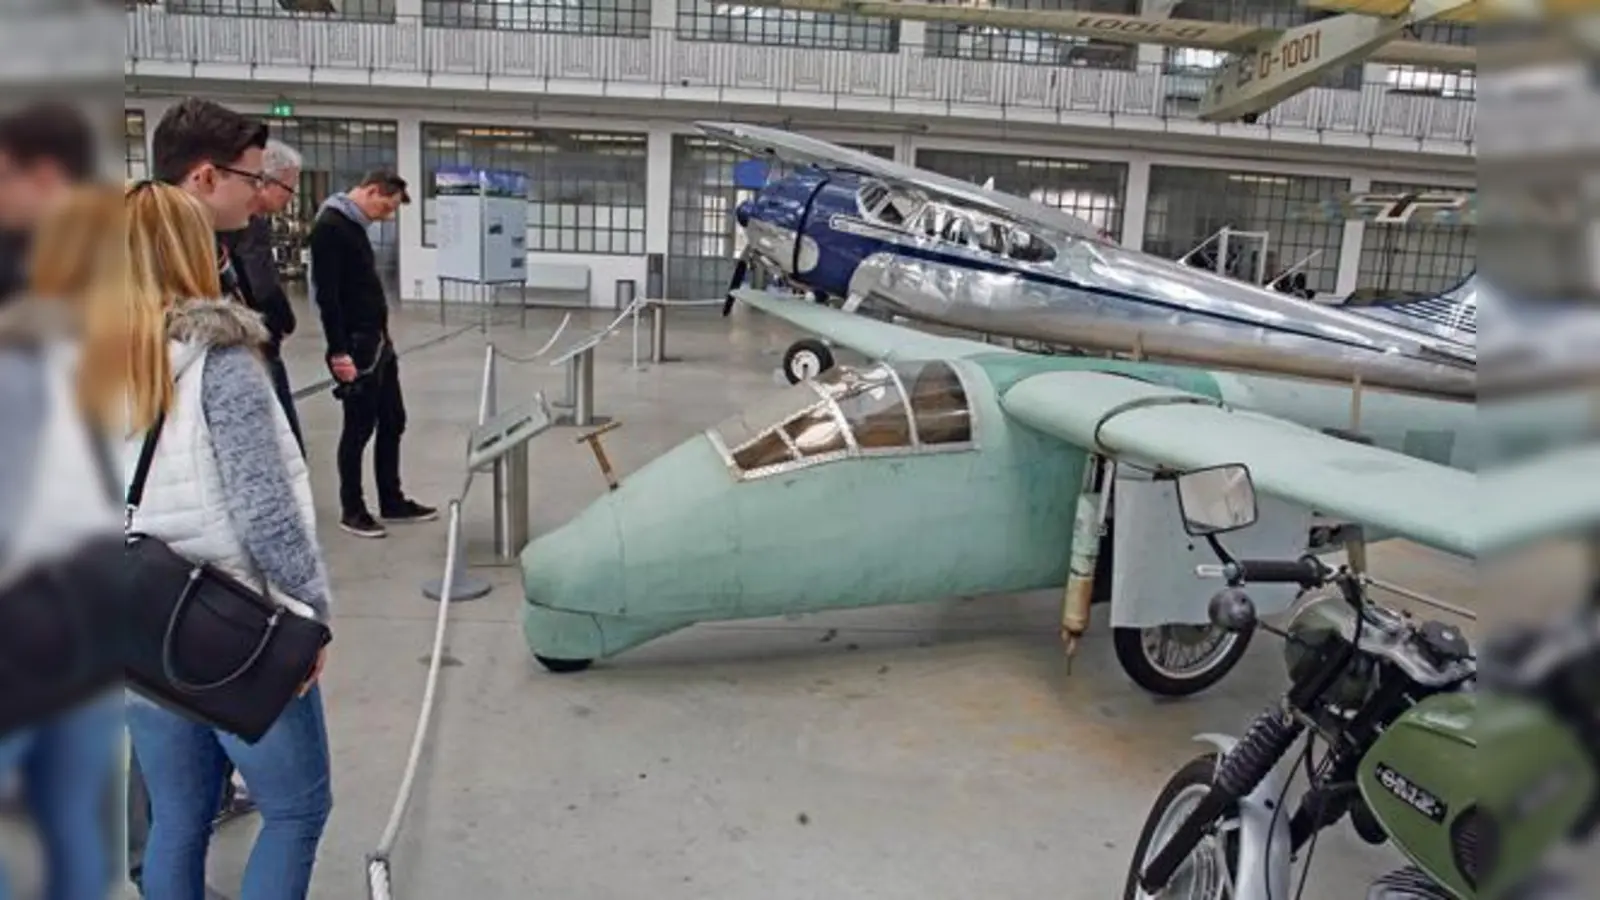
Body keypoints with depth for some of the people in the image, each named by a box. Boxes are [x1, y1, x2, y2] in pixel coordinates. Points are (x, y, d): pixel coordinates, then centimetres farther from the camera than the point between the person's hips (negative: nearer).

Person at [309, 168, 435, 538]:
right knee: (359, 427, 0)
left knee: (392, 421, 13)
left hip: (378, 341, 10)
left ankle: (392, 502, 24)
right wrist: (339, 352, -24)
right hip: (354, 345, -10)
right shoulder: (329, 227, -15)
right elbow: (327, 295, -21)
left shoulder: (354, 225, 15)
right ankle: (352, 510, 14)